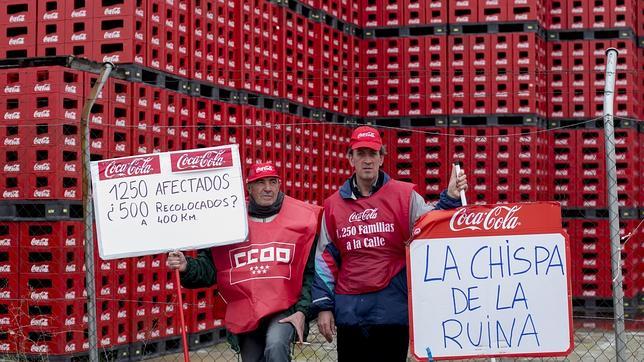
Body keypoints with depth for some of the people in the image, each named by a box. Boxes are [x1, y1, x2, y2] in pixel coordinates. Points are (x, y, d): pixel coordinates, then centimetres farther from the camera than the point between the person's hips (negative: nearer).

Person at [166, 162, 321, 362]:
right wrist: (187, 267, -14)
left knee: (276, 346, -32)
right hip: (244, 316, 3)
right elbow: (210, 267, 6)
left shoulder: (301, 219, 0)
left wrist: (302, 310, -7)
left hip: (285, 311, -3)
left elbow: (310, 271, 1)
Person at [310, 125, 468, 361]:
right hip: (349, 310, 3)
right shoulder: (333, 205, 8)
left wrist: (450, 199, -20)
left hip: (393, 307, -2)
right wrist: (323, 305, 6)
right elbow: (325, 259, 10)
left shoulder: (404, 196, 0)